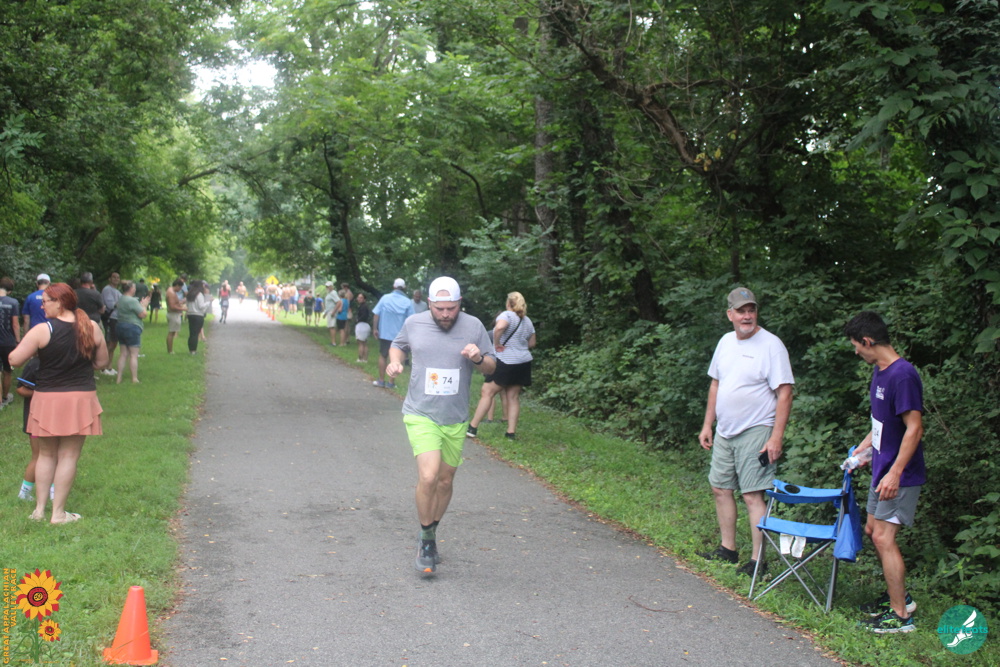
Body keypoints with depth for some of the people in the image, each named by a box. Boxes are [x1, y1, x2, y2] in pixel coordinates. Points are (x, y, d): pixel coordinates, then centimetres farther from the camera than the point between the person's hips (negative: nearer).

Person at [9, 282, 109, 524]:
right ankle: (58, 513, 9)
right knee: (68, 456, 7)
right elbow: (102, 362, 6)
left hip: (48, 399, -1)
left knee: (46, 455, 16)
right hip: (81, 399, 1)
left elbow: (14, 360, -9)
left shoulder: (42, 331, -11)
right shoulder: (92, 328, -3)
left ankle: (39, 509, 19)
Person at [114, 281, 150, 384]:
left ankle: (119, 378, 10)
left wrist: (141, 304, 15)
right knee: (134, 354, -3)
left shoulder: (120, 300, 12)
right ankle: (134, 379, -2)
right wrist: (144, 305, 3)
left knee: (123, 353, 11)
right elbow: (143, 314, -15)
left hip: (121, 326, 8)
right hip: (132, 327, -8)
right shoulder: (133, 301, -15)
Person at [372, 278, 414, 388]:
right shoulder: (407, 302, -6)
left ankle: (381, 380, 17)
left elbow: (376, 314, -6)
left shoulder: (385, 298, -4)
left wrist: (375, 328, 3)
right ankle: (391, 382, 9)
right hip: (399, 334, -1)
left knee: (383, 356, 14)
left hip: (384, 333, 1)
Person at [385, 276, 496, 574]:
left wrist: (479, 358, -16)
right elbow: (397, 345, 18)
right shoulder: (414, 323, -2)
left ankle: (429, 535, 35)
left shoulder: (474, 327, -2)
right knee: (428, 476, -20)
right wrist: (395, 361, -4)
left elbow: (492, 366, 6)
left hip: (455, 418, 3)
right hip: (421, 415, -2)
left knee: (445, 480, 13)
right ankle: (426, 540, 0)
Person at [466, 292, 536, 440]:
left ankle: (472, 428, 1)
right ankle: (511, 432, 7)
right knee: (513, 397, 10)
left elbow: (499, 327, -31)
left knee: (488, 392, 0)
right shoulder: (527, 321, 13)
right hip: (523, 363, 7)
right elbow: (531, 343, 20)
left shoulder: (507, 315, -9)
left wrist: (497, 344, -18)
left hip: (505, 362, -7)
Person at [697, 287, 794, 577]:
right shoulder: (726, 341, 10)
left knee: (753, 495, -9)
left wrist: (776, 437, -19)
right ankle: (728, 549, 26)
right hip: (724, 432, 8)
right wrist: (707, 425, 16)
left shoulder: (771, 345, -12)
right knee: (721, 488, 13)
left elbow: (784, 393, -14)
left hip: (755, 432, -8)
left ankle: (758, 561, -4)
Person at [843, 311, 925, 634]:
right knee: (873, 530, 16)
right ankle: (897, 595, 31)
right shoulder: (879, 371, 8)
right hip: (882, 467, 10)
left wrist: (895, 473, -26)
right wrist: (865, 446, 24)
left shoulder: (903, 375, -22)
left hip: (899, 475, -10)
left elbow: (914, 428, -24)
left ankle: (900, 615, 1)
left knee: (884, 537, -8)